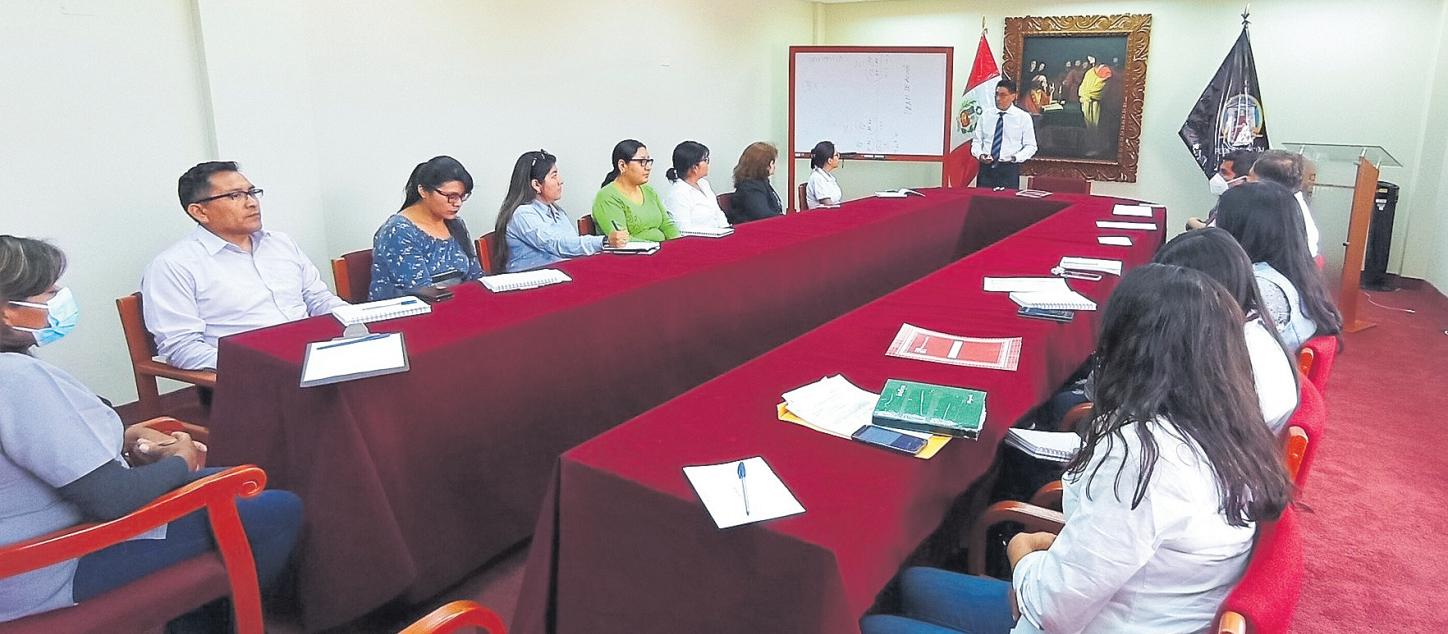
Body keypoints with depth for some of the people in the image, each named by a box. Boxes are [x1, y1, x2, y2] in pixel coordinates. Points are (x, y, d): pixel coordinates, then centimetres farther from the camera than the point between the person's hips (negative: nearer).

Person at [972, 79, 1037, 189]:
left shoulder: (1023, 117, 3)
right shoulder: (986, 115, 10)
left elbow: (1030, 146, 4)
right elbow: (977, 141, 13)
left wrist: (1015, 158, -14)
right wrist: (980, 154, -8)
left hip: (1009, 169, -2)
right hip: (986, 167, 2)